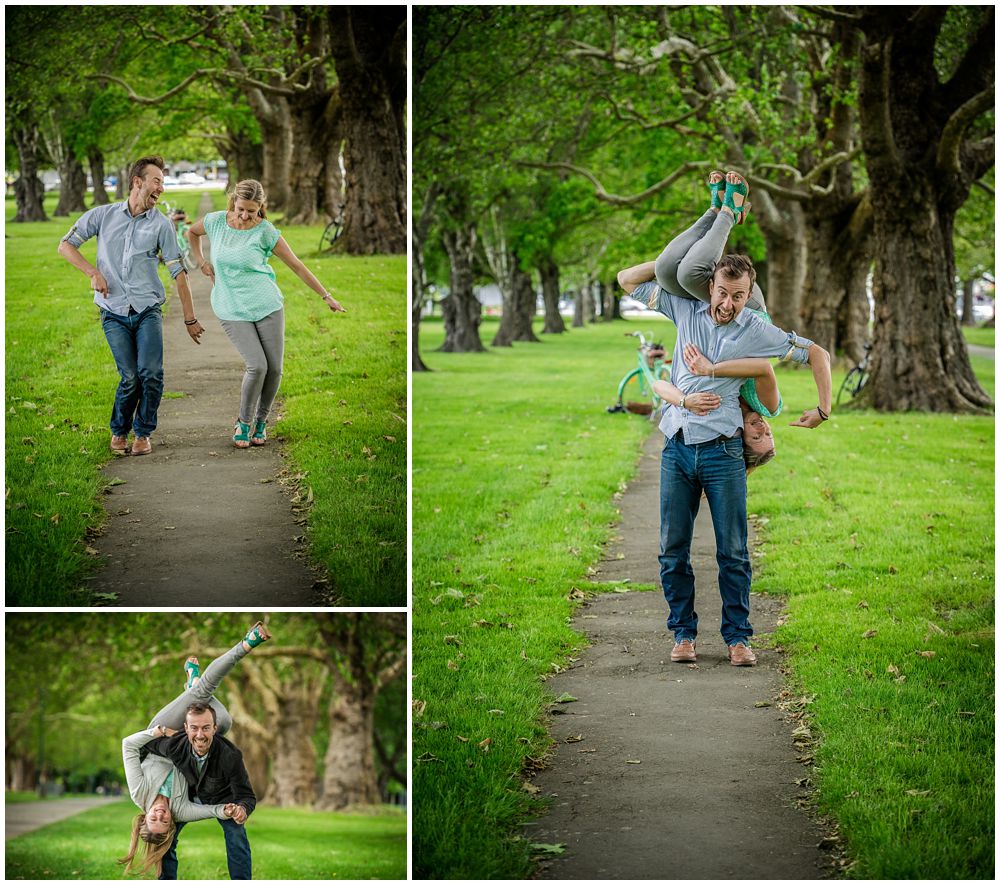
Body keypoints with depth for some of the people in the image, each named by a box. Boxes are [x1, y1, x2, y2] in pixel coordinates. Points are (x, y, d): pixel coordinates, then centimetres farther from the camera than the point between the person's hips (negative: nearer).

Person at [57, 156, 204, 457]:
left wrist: (190, 319, 4)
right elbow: (66, 245, 9)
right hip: (114, 313, -1)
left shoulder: (161, 224, 4)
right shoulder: (103, 215, 5)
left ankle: (143, 433, 6)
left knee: (151, 373, -16)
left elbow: (178, 272, 4)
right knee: (130, 376, -10)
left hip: (149, 310, 1)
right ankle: (119, 431, 15)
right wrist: (93, 273, -5)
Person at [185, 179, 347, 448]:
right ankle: (243, 423, 3)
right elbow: (192, 232, 21)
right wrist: (201, 263, 10)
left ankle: (260, 422, 19)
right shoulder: (216, 222, -2)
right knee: (257, 366, -16)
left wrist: (326, 296, 1)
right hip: (232, 310, 0)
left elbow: (296, 265, -1)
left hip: (266, 305, 0)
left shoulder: (265, 231, -7)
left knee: (275, 369, -3)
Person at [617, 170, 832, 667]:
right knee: (672, 550, 3)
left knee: (732, 552, -1)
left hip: (723, 452, -2)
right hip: (677, 448, 2)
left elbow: (817, 355, 9)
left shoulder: (756, 332, 0)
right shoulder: (685, 311, 6)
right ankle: (683, 632, 11)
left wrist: (823, 410, 5)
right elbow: (628, 280, 13)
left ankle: (737, 636, 6)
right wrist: (676, 259, 8)